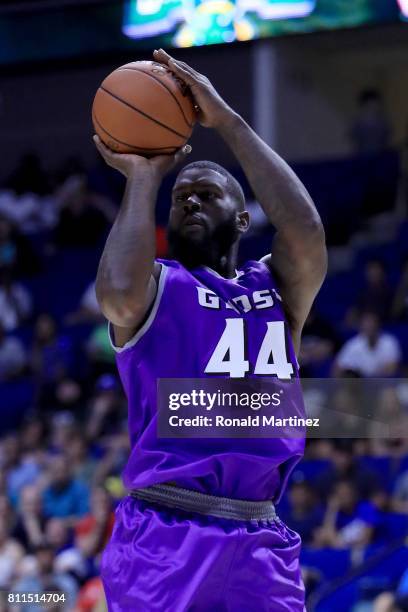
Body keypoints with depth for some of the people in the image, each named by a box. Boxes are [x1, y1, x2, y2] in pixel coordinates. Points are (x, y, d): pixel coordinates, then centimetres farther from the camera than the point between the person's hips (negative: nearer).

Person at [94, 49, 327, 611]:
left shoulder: (278, 289, 17)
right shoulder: (157, 285, 8)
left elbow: (305, 228, -5)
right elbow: (120, 294, -18)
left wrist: (228, 121, -2)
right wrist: (143, 177, -4)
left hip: (260, 543, 3)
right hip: (165, 533, -3)